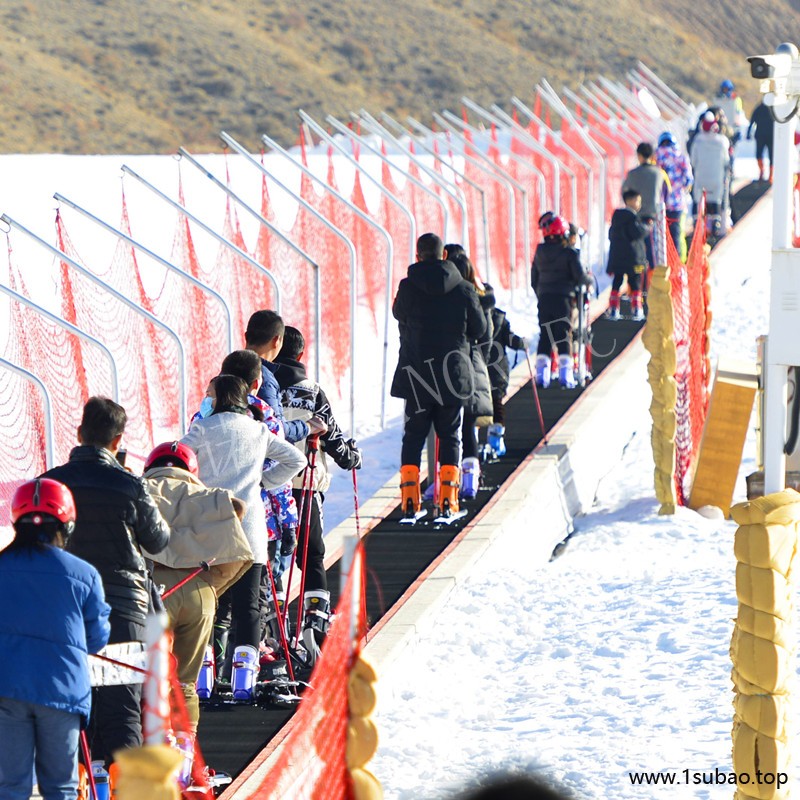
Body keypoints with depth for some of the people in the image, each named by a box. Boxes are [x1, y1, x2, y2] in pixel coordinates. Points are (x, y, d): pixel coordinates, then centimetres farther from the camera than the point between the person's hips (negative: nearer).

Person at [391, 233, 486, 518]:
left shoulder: (408, 288, -7)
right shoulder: (463, 290, -4)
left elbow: (399, 313, 12)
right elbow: (479, 329, 5)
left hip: (416, 374, 0)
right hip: (452, 375, 0)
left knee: (413, 435, 9)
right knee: (450, 435, 8)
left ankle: (410, 497, 1)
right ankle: (448, 498, 0)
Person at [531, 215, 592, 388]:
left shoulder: (539, 253, 7)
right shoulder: (569, 253, -7)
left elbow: (534, 280, 13)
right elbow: (580, 276, -9)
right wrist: (589, 280, 13)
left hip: (544, 298, 4)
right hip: (563, 298, -4)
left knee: (545, 335, 9)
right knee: (563, 336, 0)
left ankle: (541, 373, 4)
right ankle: (565, 375, -5)